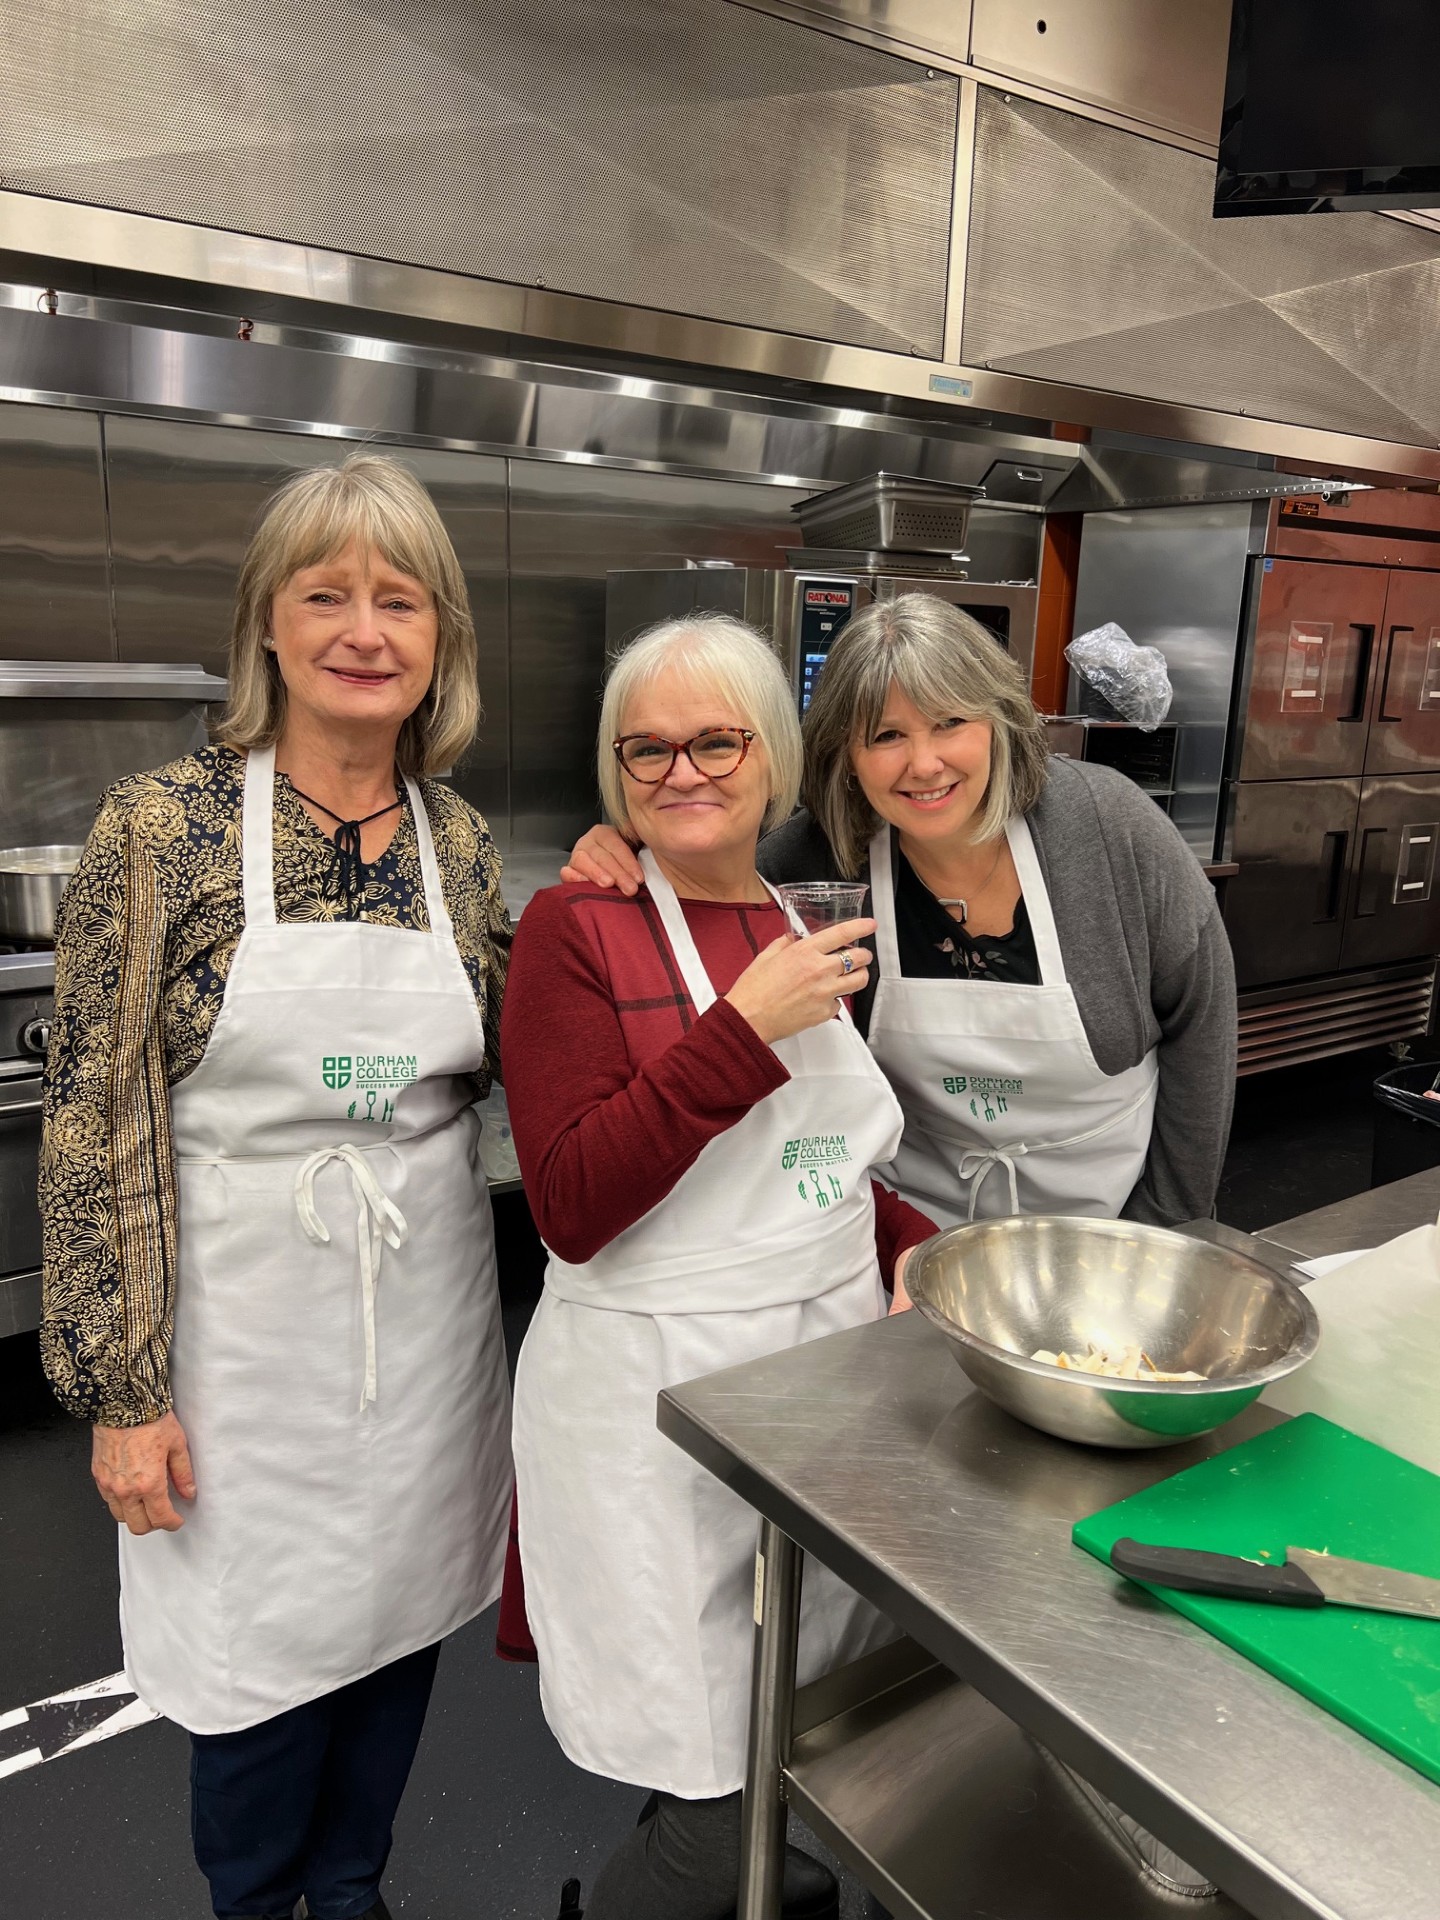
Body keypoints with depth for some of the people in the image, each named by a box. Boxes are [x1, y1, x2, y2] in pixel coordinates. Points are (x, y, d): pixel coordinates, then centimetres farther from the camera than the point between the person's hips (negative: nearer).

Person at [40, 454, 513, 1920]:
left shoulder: (460, 841, 0)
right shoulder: (164, 826, -12)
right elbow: (94, 1125, -11)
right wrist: (120, 1388, -10)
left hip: (429, 1305, 4)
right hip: (246, 1311, -4)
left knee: (397, 1617, 21)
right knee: (264, 1646, 14)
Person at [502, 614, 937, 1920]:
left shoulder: (817, 941, 7)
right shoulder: (578, 929, -11)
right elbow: (573, 1207, -19)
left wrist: (915, 1248, 0)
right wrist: (742, 1028, -24)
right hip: (660, 1398, -6)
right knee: (727, 1811, 2)